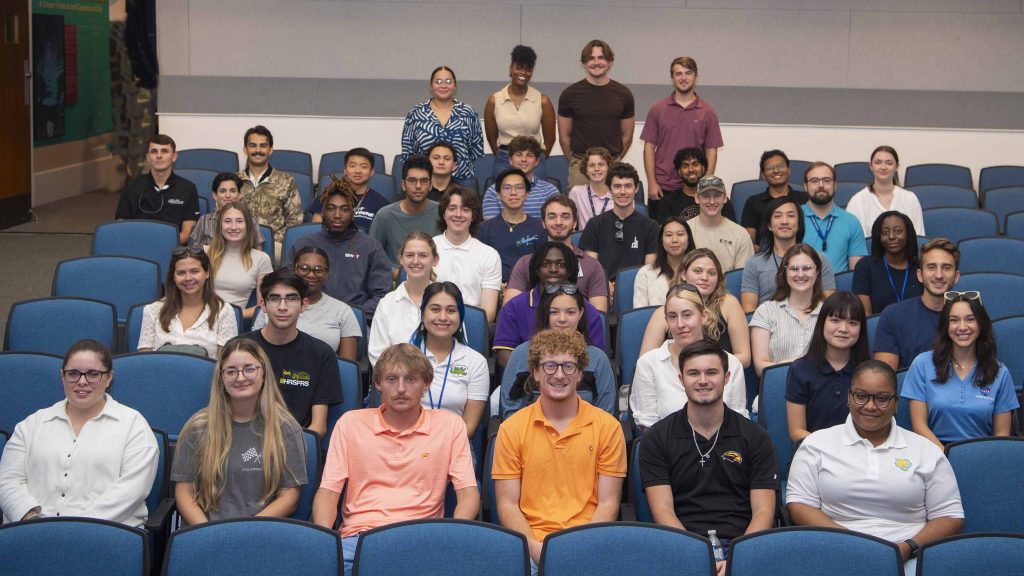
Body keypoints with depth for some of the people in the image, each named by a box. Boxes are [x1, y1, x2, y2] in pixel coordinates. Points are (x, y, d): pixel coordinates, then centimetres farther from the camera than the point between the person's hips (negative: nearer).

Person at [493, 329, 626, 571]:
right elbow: (507, 504, 5)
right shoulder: (511, 429, 7)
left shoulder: (607, 427, 6)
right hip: (530, 545, 0)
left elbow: (608, 503, 5)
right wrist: (535, 548, -12)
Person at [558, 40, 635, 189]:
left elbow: (627, 136, 12)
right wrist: (576, 162, 10)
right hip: (580, 167, -1)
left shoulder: (623, 94, 6)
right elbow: (564, 136, 8)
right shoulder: (570, 94, 2)